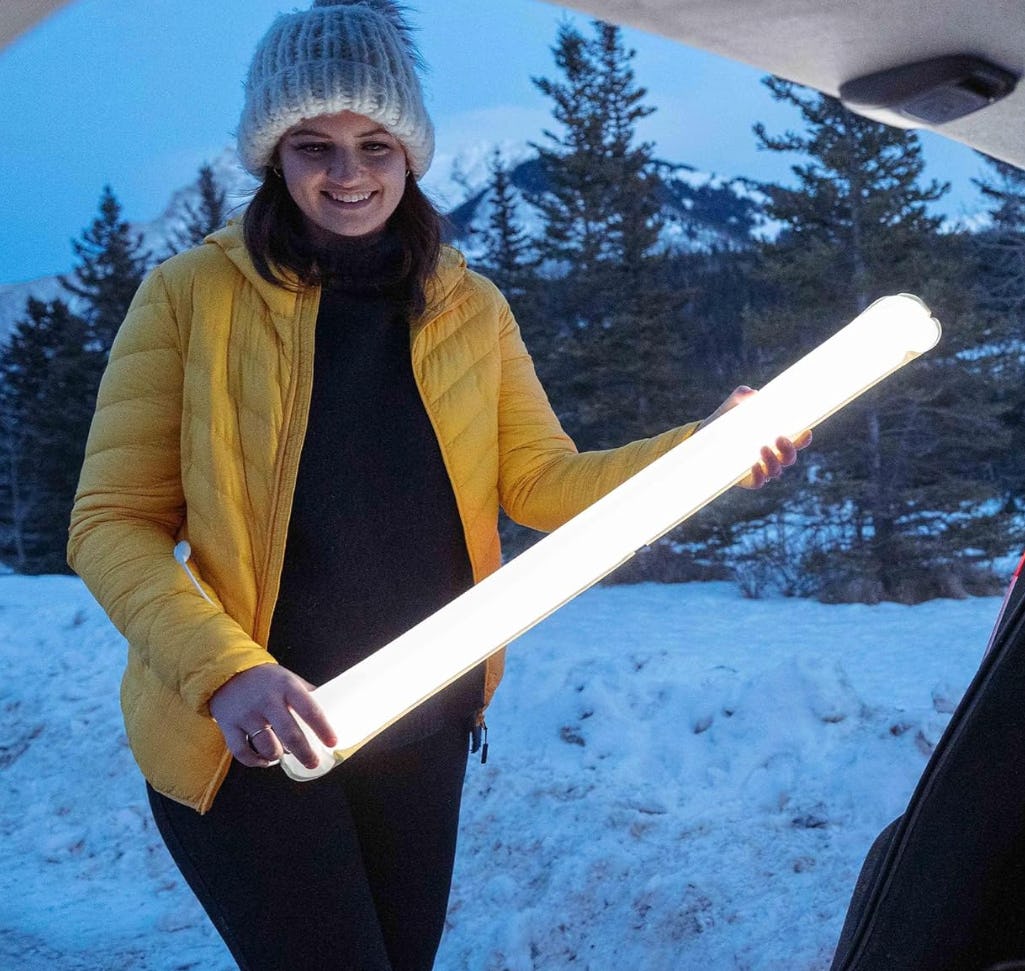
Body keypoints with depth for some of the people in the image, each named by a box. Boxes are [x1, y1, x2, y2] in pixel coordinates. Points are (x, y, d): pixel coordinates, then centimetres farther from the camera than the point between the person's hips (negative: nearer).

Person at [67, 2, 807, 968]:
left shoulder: (470, 309, 3)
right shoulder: (191, 297, -10)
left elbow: (541, 481, 3)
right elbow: (113, 524, -11)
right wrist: (225, 671, -27)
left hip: (421, 732, 5)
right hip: (244, 740, -4)